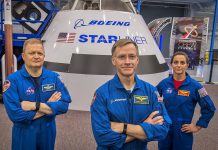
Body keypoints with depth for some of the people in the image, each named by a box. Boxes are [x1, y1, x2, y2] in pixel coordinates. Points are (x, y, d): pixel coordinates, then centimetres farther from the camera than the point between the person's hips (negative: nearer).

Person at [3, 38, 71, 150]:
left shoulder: (53, 77, -5)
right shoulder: (13, 80, -15)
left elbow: (64, 104, -13)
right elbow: (15, 114, -24)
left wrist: (35, 106, -22)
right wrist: (49, 106, -17)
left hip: (48, 133, 3)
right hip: (24, 135, -3)